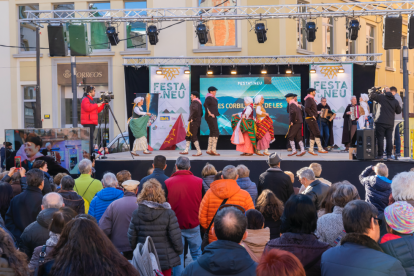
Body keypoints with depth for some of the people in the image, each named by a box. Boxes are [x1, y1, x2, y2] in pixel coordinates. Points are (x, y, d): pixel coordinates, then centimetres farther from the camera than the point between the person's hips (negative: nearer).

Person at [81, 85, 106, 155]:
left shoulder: (91, 100, 24)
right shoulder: (85, 99, -7)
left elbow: (97, 110, 25)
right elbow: (88, 108, -24)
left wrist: (103, 104, 14)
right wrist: (97, 105, -14)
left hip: (92, 122, 10)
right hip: (88, 122, -10)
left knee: (91, 137, 8)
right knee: (89, 137, -14)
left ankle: (91, 152, 8)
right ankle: (89, 152, -17)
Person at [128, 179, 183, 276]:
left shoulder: (136, 214, -6)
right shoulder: (168, 213, -14)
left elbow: (131, 238, 1)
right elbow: (176, 238, -11)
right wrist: (179, 251, 8)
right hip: (165, 260, -2)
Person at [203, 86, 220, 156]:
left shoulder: (212, 98, 17)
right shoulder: (209, 98, -13)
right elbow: (205, 104, -30)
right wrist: (210, 113, -27)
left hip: (213, 117, 10)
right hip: (210, 117, -10)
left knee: (212, 133, 10)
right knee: (216, 132, -13)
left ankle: (209, 150, 11)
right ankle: (213, 149, -15)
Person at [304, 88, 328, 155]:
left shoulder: (311, 99, 20)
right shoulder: (309, 99, -12)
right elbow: (306, 109, -25)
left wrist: (316, 112, 13)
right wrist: (312, 115, -20)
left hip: (312, 119, 10)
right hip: (311, 119, -10)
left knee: (313, 135, 9)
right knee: (317, 133, -9)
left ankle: (311, 150, 9)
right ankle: (320, 149, -8)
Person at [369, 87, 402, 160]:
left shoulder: (381, 97, -3)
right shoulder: (395, 101, 10)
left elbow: (372, 95, -9)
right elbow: (399, 111, 17)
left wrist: (371, 90, 11)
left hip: (380, 122, -4)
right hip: (390, 123, 4)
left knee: (380, 138, -1)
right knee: (389, 139, 6)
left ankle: (380, 155, -2)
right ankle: (389, 155, 5)